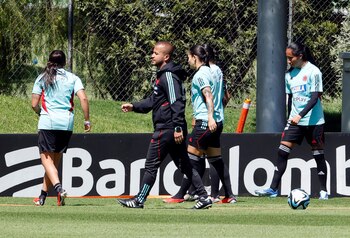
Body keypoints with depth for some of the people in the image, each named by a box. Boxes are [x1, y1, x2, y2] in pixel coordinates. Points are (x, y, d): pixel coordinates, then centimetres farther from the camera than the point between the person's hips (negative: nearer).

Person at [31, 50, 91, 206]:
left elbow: (34, 105, 2)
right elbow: (83, 99, -5)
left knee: (47, 159, -5)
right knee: (55, 160, 14)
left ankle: (59, 188, -30)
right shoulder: (72, 78, 8)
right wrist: (87, 120, 1)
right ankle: (43, 196, 18)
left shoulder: (42, 79, 6)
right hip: (67, 123, 3)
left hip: (48, 122, -3)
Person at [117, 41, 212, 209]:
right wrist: (134, 107, 16)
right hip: (172, 130, 10)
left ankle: (139, 200, 5)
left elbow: (177, 103, -22)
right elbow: (153, 101, 26)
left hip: (166, 130, -10)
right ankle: (204, 197, 8)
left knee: (151, 164, -2)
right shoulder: (163, 75, 18)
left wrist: (178, 128, -26)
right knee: (184, 165, 10)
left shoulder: (169, 76, -14)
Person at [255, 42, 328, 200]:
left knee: (318, 155, 1)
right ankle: (273, 189, -5)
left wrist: (300, 115, -26)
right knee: (282, 152, -5)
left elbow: (314, 98, -17)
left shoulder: (313, 71, -11)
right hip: (295, 120, 6)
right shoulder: (290, 74, 8)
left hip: (313, 121, -6)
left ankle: (323, 191, 10)